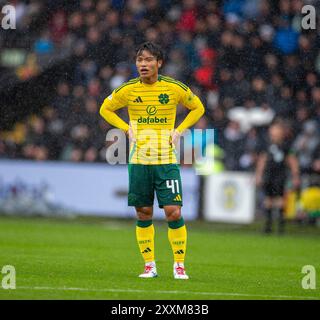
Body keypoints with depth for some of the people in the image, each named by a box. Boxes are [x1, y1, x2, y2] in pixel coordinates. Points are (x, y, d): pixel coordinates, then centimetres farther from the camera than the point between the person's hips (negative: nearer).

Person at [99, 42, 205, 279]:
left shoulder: (175, 88, -2)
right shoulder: (128, 90, 0)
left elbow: (198, 108, 14)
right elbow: (106, 109, 16)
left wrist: (179, 130, 1)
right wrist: (127, 129, 3)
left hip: (167, 160, -1)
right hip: (138, 161, 1)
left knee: (173, 212, -9)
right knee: (144, 213, 3)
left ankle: (179, 265, 3)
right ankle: (150, 266, 13)